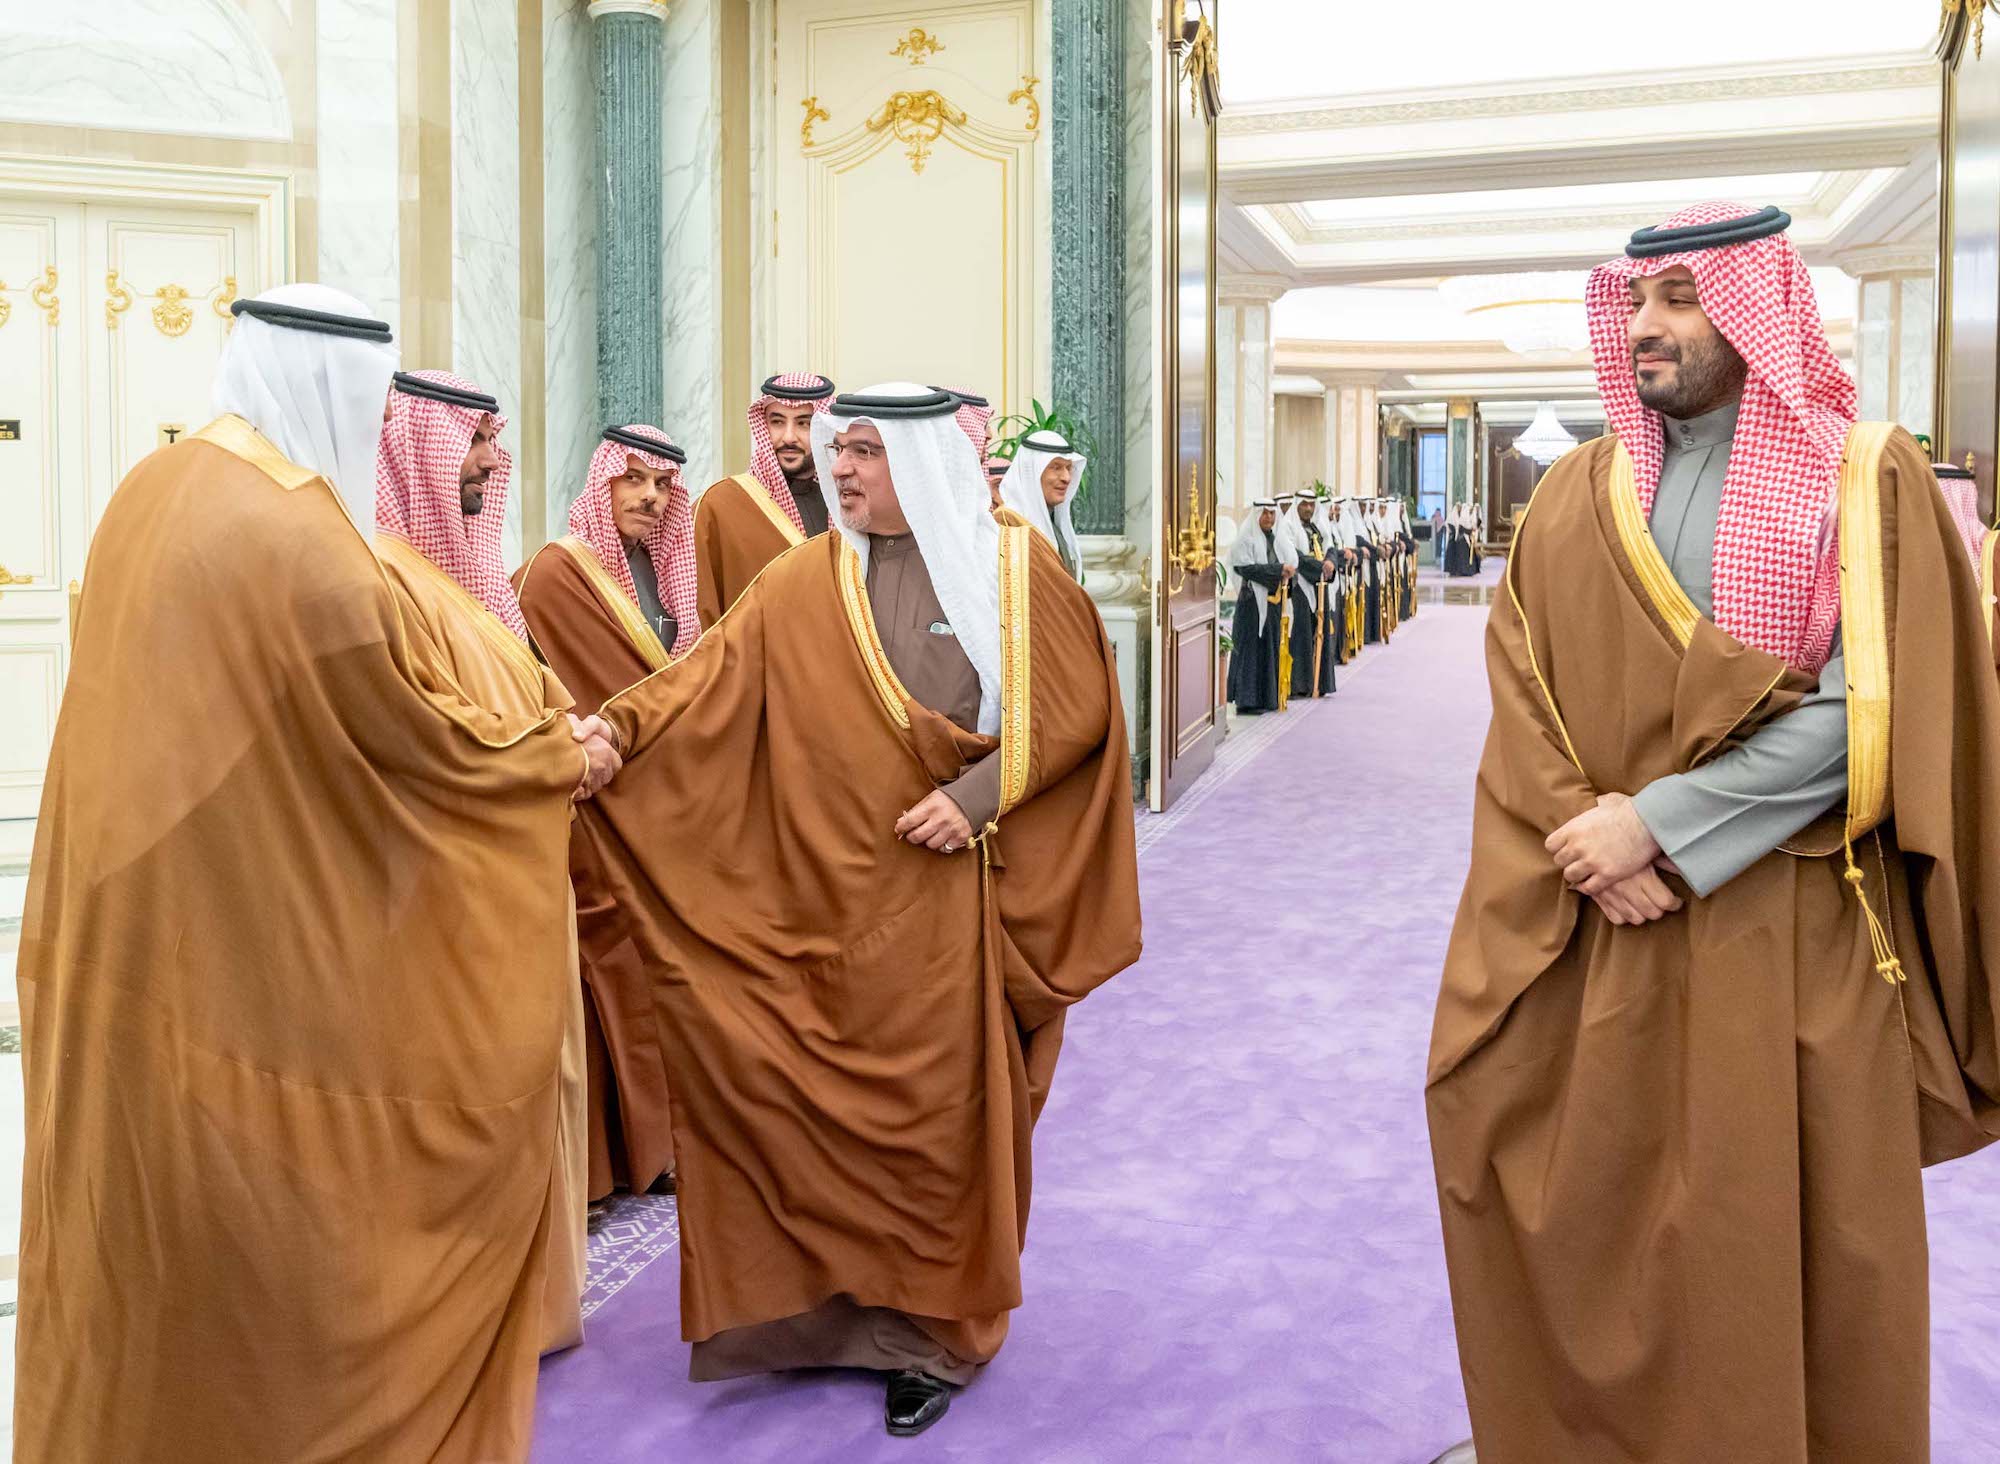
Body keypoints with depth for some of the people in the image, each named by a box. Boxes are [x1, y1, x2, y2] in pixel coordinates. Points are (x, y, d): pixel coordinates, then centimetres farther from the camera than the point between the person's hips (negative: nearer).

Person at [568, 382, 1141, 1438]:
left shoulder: (1015, 567, -1)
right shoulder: (804, 584, 4)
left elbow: (1076, 707, -3)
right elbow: (709, 680, -7)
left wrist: (979, 795, -13)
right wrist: (616, 725, -23)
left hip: (957, 886, -2)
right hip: (835, 888, 2)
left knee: (943, 1103, 5)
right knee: (833, 1097, 5)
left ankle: (934, 1330, 24)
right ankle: (849, 1298, 28)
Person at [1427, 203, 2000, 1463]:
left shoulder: (1868, 479, -2)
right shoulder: (1578, 494, 8)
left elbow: (1869, 714, -13)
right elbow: (1522, 696, 1)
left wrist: (1657, 820, -19)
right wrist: (1590, 848, -14)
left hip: (1789, 937, -3)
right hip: (1588, 931, 3)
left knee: (1779, 1240, 7)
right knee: (1575, 1213, 9)